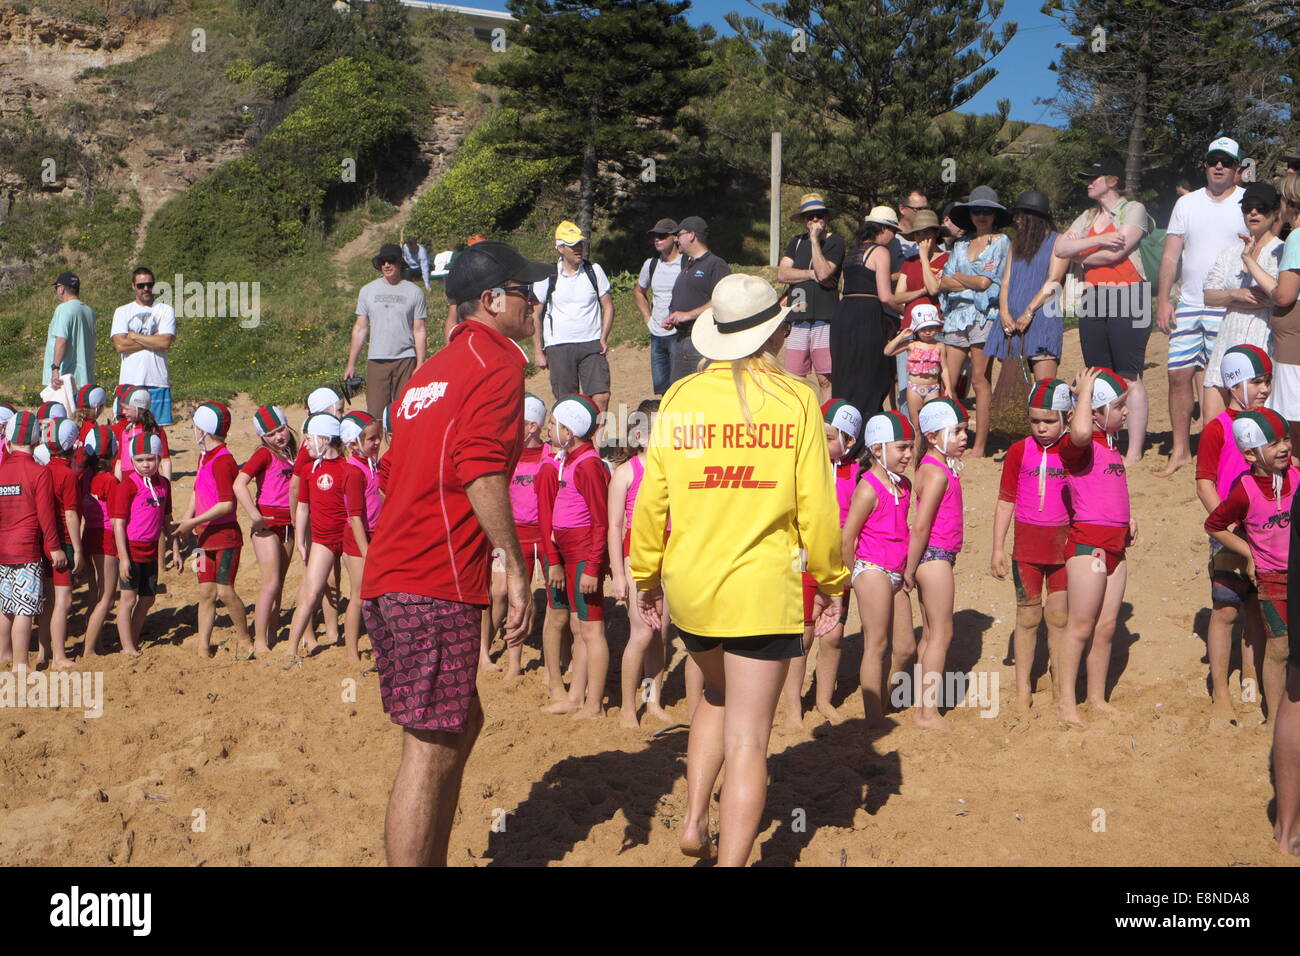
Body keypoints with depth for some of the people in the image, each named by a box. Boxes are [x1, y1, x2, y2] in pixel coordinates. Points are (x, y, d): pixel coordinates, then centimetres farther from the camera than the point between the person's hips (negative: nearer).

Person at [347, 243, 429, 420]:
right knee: (375, 413, -4)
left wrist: (420, 364, -4)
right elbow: (360, 328, 12)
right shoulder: (368, 290, 11)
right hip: (376, 360, 2)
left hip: (406, 359, -1)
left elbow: (420, 331, 4)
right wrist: (351, 364, 8)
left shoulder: (414, 292, 5)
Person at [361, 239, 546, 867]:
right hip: (436, 586, -10)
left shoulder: (435, 368, 23)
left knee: (461, 722, 20)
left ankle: (434, 861, 29)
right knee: (432, 750, -5)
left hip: (391, 579, 10)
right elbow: (480, 472, -19)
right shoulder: (499, 360, -5)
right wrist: (516, 567, -17)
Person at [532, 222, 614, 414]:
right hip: (558, 346, -1)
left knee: (601, 396, -8)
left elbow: (608, 305, 11)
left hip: (592, 345, 1)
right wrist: (538, 351, 1)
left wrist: (603, 338, -2)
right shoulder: (547, 276, 0)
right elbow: (535, 315, 5)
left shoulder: (594, 270, 5)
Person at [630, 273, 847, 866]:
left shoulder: (681, 397, -2)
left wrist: (646, 573, 13)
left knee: (718, 696, 29)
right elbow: (816, 504, -6)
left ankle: (694, 822, 24)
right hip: (764, 588, -3)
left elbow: (652, 497, 0)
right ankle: (730, 859, 2)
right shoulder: (795, 400, -6)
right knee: (747, 739, 4)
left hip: (688, 585, 3)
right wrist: (831, 580, 7)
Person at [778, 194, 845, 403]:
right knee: (793, 380, 2)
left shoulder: (835, 242, 1)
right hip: (797, 319, 5)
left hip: (824, 320, -4)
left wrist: (815, 239, -9)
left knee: (825, 379, -5)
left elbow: (824, 272, -15)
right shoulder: (797, 242, 17)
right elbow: (782, 274, 4)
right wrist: (812, 274, -5)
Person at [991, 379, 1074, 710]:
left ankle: (1060, 684, 20)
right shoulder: (1019, 451, -1)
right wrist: (998, 548, 0)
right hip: (1027, 543, 0)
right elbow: (1005, 501, 2)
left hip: (1064, 543, 0)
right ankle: (1023, 686, 19)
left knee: (1059, 615, 5)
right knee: (1028, 616, 8)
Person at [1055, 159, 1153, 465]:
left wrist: (1081, 255, 2)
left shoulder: (1133, 209, -1)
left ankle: (1134, 452, -7)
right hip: (1094, 299, 7)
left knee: (1129, 378, -8)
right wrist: (1098, 240, -9)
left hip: (1127, 297, -7)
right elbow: (1060, 248, 5)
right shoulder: (1088, 217, 20)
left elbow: (1115, 252, -14)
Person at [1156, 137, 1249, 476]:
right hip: (1188, 304, 4)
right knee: (1178, 373, 2)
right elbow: (1171, 254, 10)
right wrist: (1162, 299, 1)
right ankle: (1180, 449, 14)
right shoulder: (1187, 204, 12)